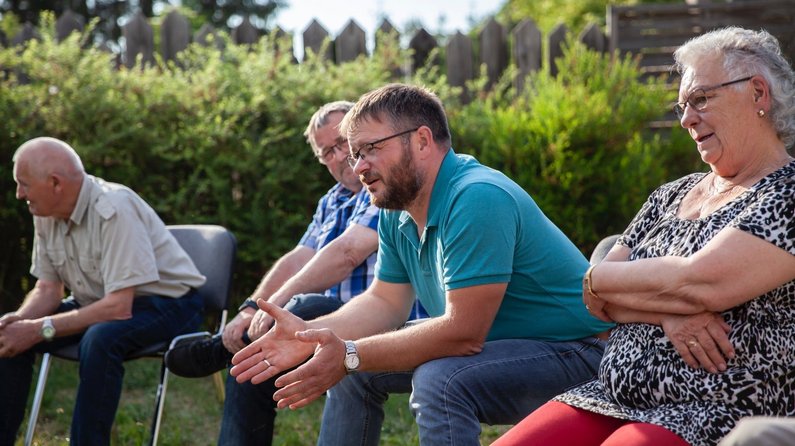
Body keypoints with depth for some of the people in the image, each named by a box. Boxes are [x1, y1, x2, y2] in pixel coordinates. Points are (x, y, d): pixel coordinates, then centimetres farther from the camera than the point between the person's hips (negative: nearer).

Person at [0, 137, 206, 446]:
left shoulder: (114, 209, -28)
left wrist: (41, 329, -30)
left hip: (167, 303, -8)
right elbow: (48, 288, 4)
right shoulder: (46, 214, -4)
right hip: (99, 303, 8)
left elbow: (119, 307, -32)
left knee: (99, 339, -37)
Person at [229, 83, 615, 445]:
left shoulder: (477, 200, -28)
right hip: (489, 341, 10)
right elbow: (385, 302, 7)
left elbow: (463, 333, -30)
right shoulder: (396, 212, 2)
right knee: (352, 368, 9)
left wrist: (350, 356, -26)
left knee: (438, 379, -33)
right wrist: (309, 333, -10)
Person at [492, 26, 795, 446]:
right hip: (616, 396, 7)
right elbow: (596, 299, 9)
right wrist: (665, 312, -12)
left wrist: (598, 279, -2)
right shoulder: (670, 196, 16)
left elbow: (699, 283, -20)